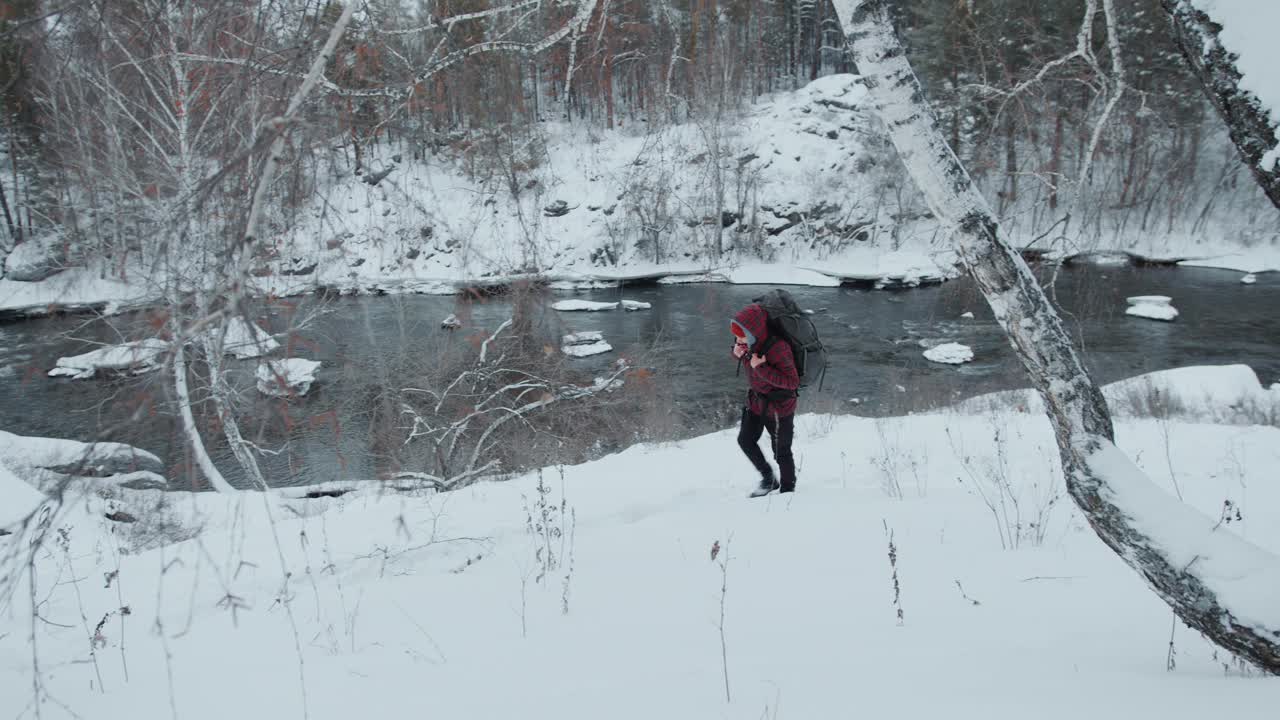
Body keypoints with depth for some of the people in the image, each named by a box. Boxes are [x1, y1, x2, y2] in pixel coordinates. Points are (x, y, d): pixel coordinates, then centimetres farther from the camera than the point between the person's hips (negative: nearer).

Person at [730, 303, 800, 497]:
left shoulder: (777, 348, -31)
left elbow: (792, 382, -30)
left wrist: (761, 368, -36)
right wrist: (737, 353, -12)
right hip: (757, 401, 8)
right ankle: (768, 479, 35)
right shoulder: (748, 343, -10)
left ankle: (787, 489, 32)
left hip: (779, 408, -7)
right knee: (745, 440, 15)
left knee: (781, 452, 8)